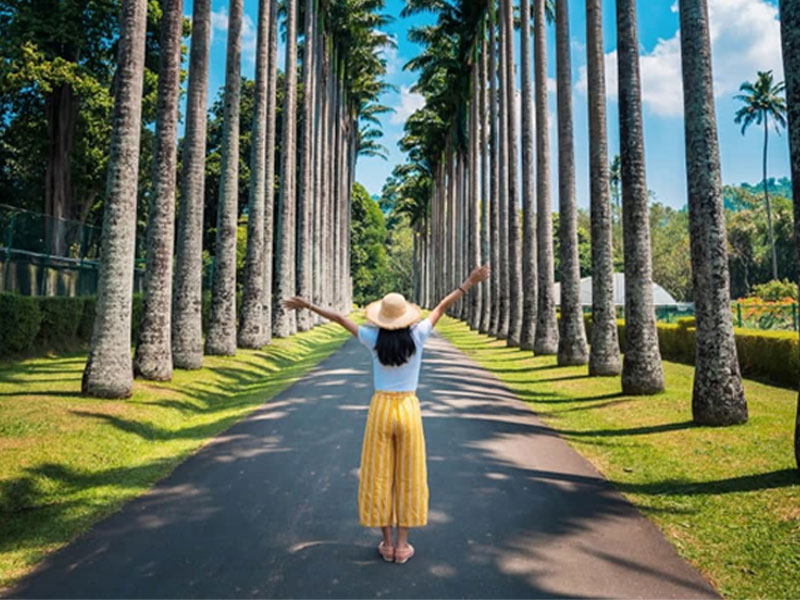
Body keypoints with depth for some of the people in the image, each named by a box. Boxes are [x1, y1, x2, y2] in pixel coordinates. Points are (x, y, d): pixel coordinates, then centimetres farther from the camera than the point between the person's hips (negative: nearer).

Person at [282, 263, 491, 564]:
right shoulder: (416, 336, -8)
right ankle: (402, 544, 14)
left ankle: (387, 543, 17)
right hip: (408, 410, 0)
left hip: (380, 409, 0)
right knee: (407, 477, 9)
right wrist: (469, 282, 5)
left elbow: (339, 318, 1)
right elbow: (442, 306, -1)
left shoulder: (373, 339, -7)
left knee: (379, 476, 10)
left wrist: (308, 306, 10)